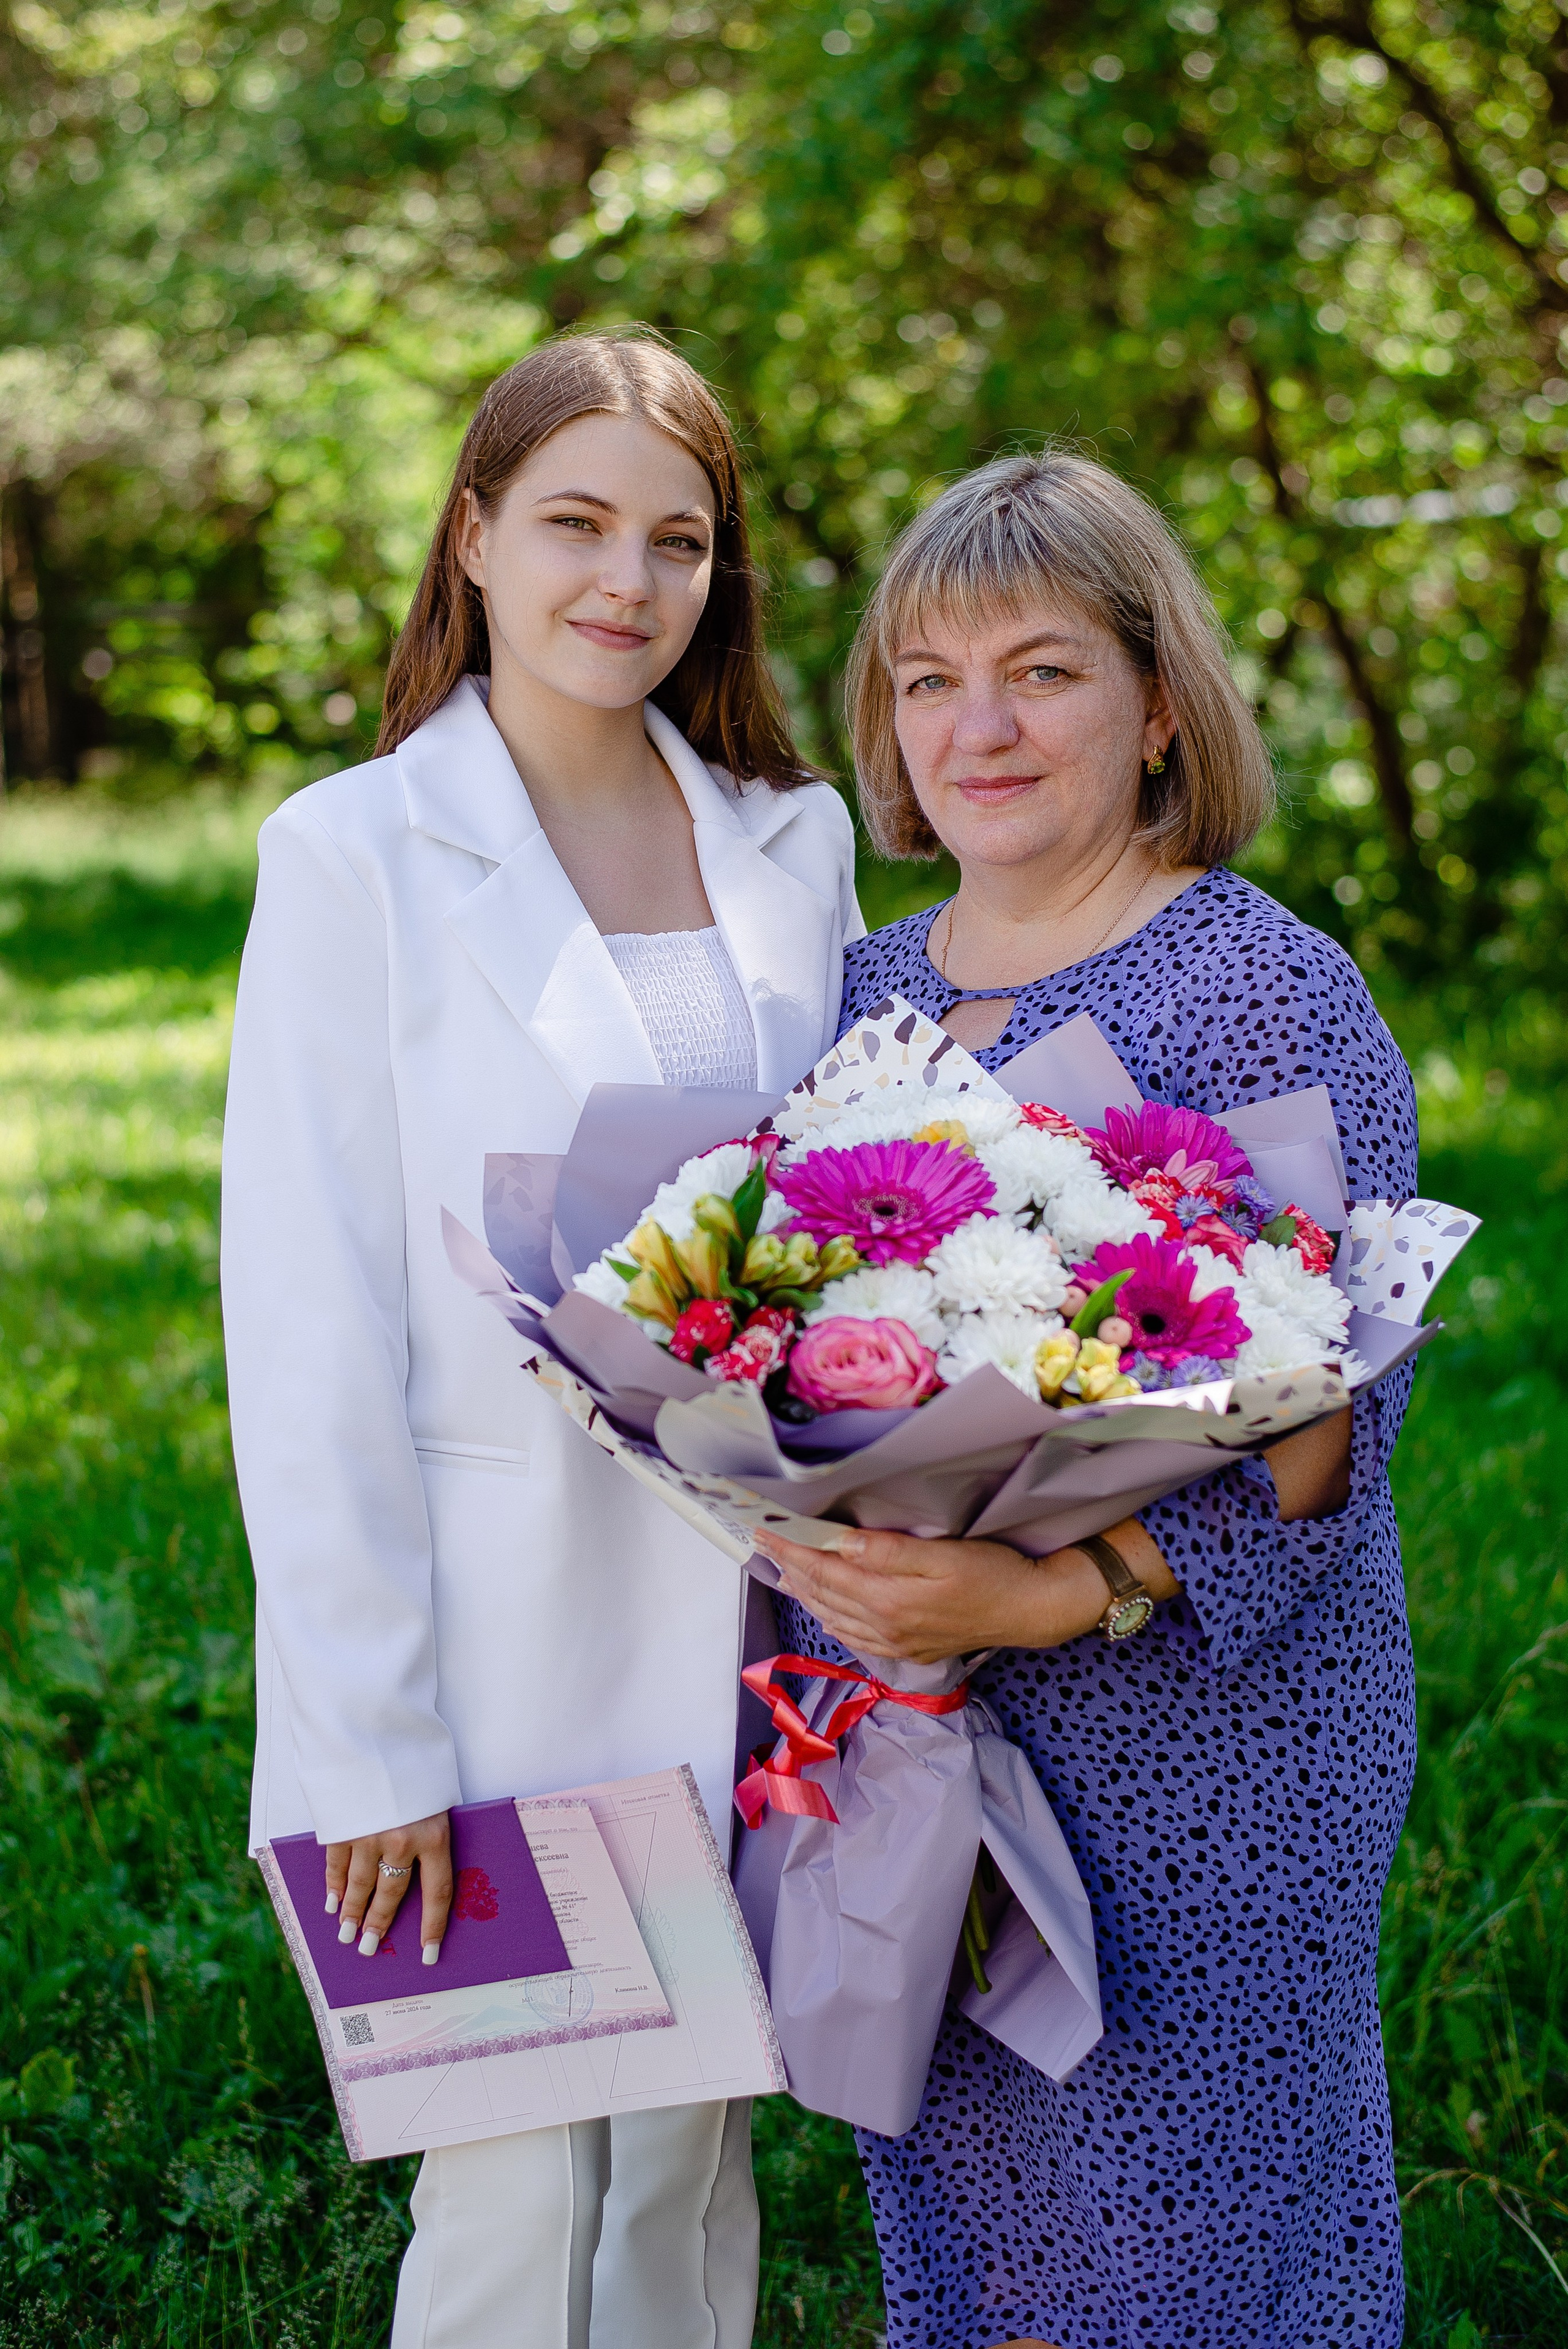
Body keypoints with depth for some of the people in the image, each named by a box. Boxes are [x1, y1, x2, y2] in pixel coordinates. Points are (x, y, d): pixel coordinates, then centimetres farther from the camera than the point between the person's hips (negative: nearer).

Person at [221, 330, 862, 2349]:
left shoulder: (794, 843, 7)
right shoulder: (356, 856, -6)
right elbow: (309, 1334, -9)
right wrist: (373, 1740, -12)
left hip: (746, 1630, 4)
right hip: (500, 1630, -4)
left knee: (692, 2163, 15)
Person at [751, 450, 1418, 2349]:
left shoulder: (1273, 1000, -10)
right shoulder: (866, 990, 9)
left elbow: (1324, 1423, -17)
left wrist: (1050, 1597, -28)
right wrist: (793, 1512, -3)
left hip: (1190, 1748, -5)